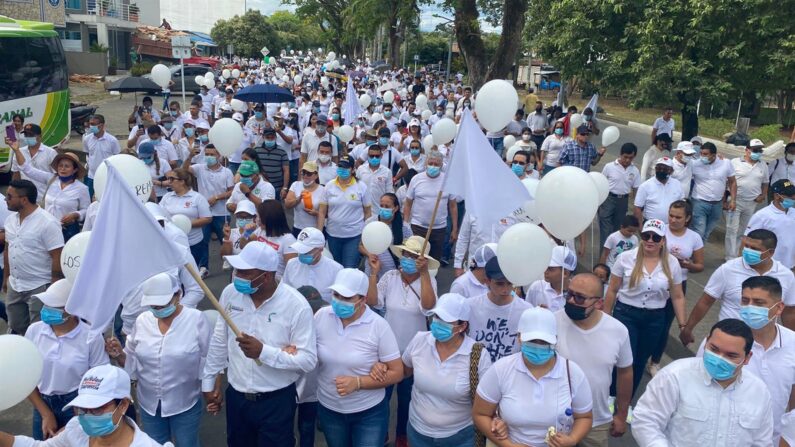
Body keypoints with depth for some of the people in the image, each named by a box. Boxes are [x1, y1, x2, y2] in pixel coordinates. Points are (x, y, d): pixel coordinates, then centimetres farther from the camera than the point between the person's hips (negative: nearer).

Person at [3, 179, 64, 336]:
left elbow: (57, 257, -18)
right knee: (16, 329, 19)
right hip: (14, 286, 7)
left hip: (39, 287, -7)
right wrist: (6, 277, 17)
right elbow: (7, 249, 16)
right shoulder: (10, 219, 5)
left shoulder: (47, 223, -19)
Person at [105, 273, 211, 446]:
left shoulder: (197, 319, -14)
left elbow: (210, 360, -9)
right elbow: (132, 360, 6)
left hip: (185, 404, -3)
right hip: (149, 404, 4)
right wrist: (119, 354, -14)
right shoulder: (142, 321, -3)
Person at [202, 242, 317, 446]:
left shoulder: (296, 305, -21)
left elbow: (308, 360, -20)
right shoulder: (230, 293, -7)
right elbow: (219, 342, 7)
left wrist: (264, 352, -29)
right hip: (236, 396, 5)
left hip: (276, 401, -4)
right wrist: (208, 381, 12)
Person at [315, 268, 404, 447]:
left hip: (369, 413, -3)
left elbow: (397, 373, -12)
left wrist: (358, 382, -22)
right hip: (328, 409, 3)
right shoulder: (321, 316, -10)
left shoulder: (378, 326, -18)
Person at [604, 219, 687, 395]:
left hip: (655, 319, 3)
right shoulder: (626, 258, -9)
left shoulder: (672, 263, -3)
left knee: (640, 362, 14)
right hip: (625, 314, -3)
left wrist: (683, 325, 0)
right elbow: (612, 290, -2)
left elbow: (677, 297, 4)